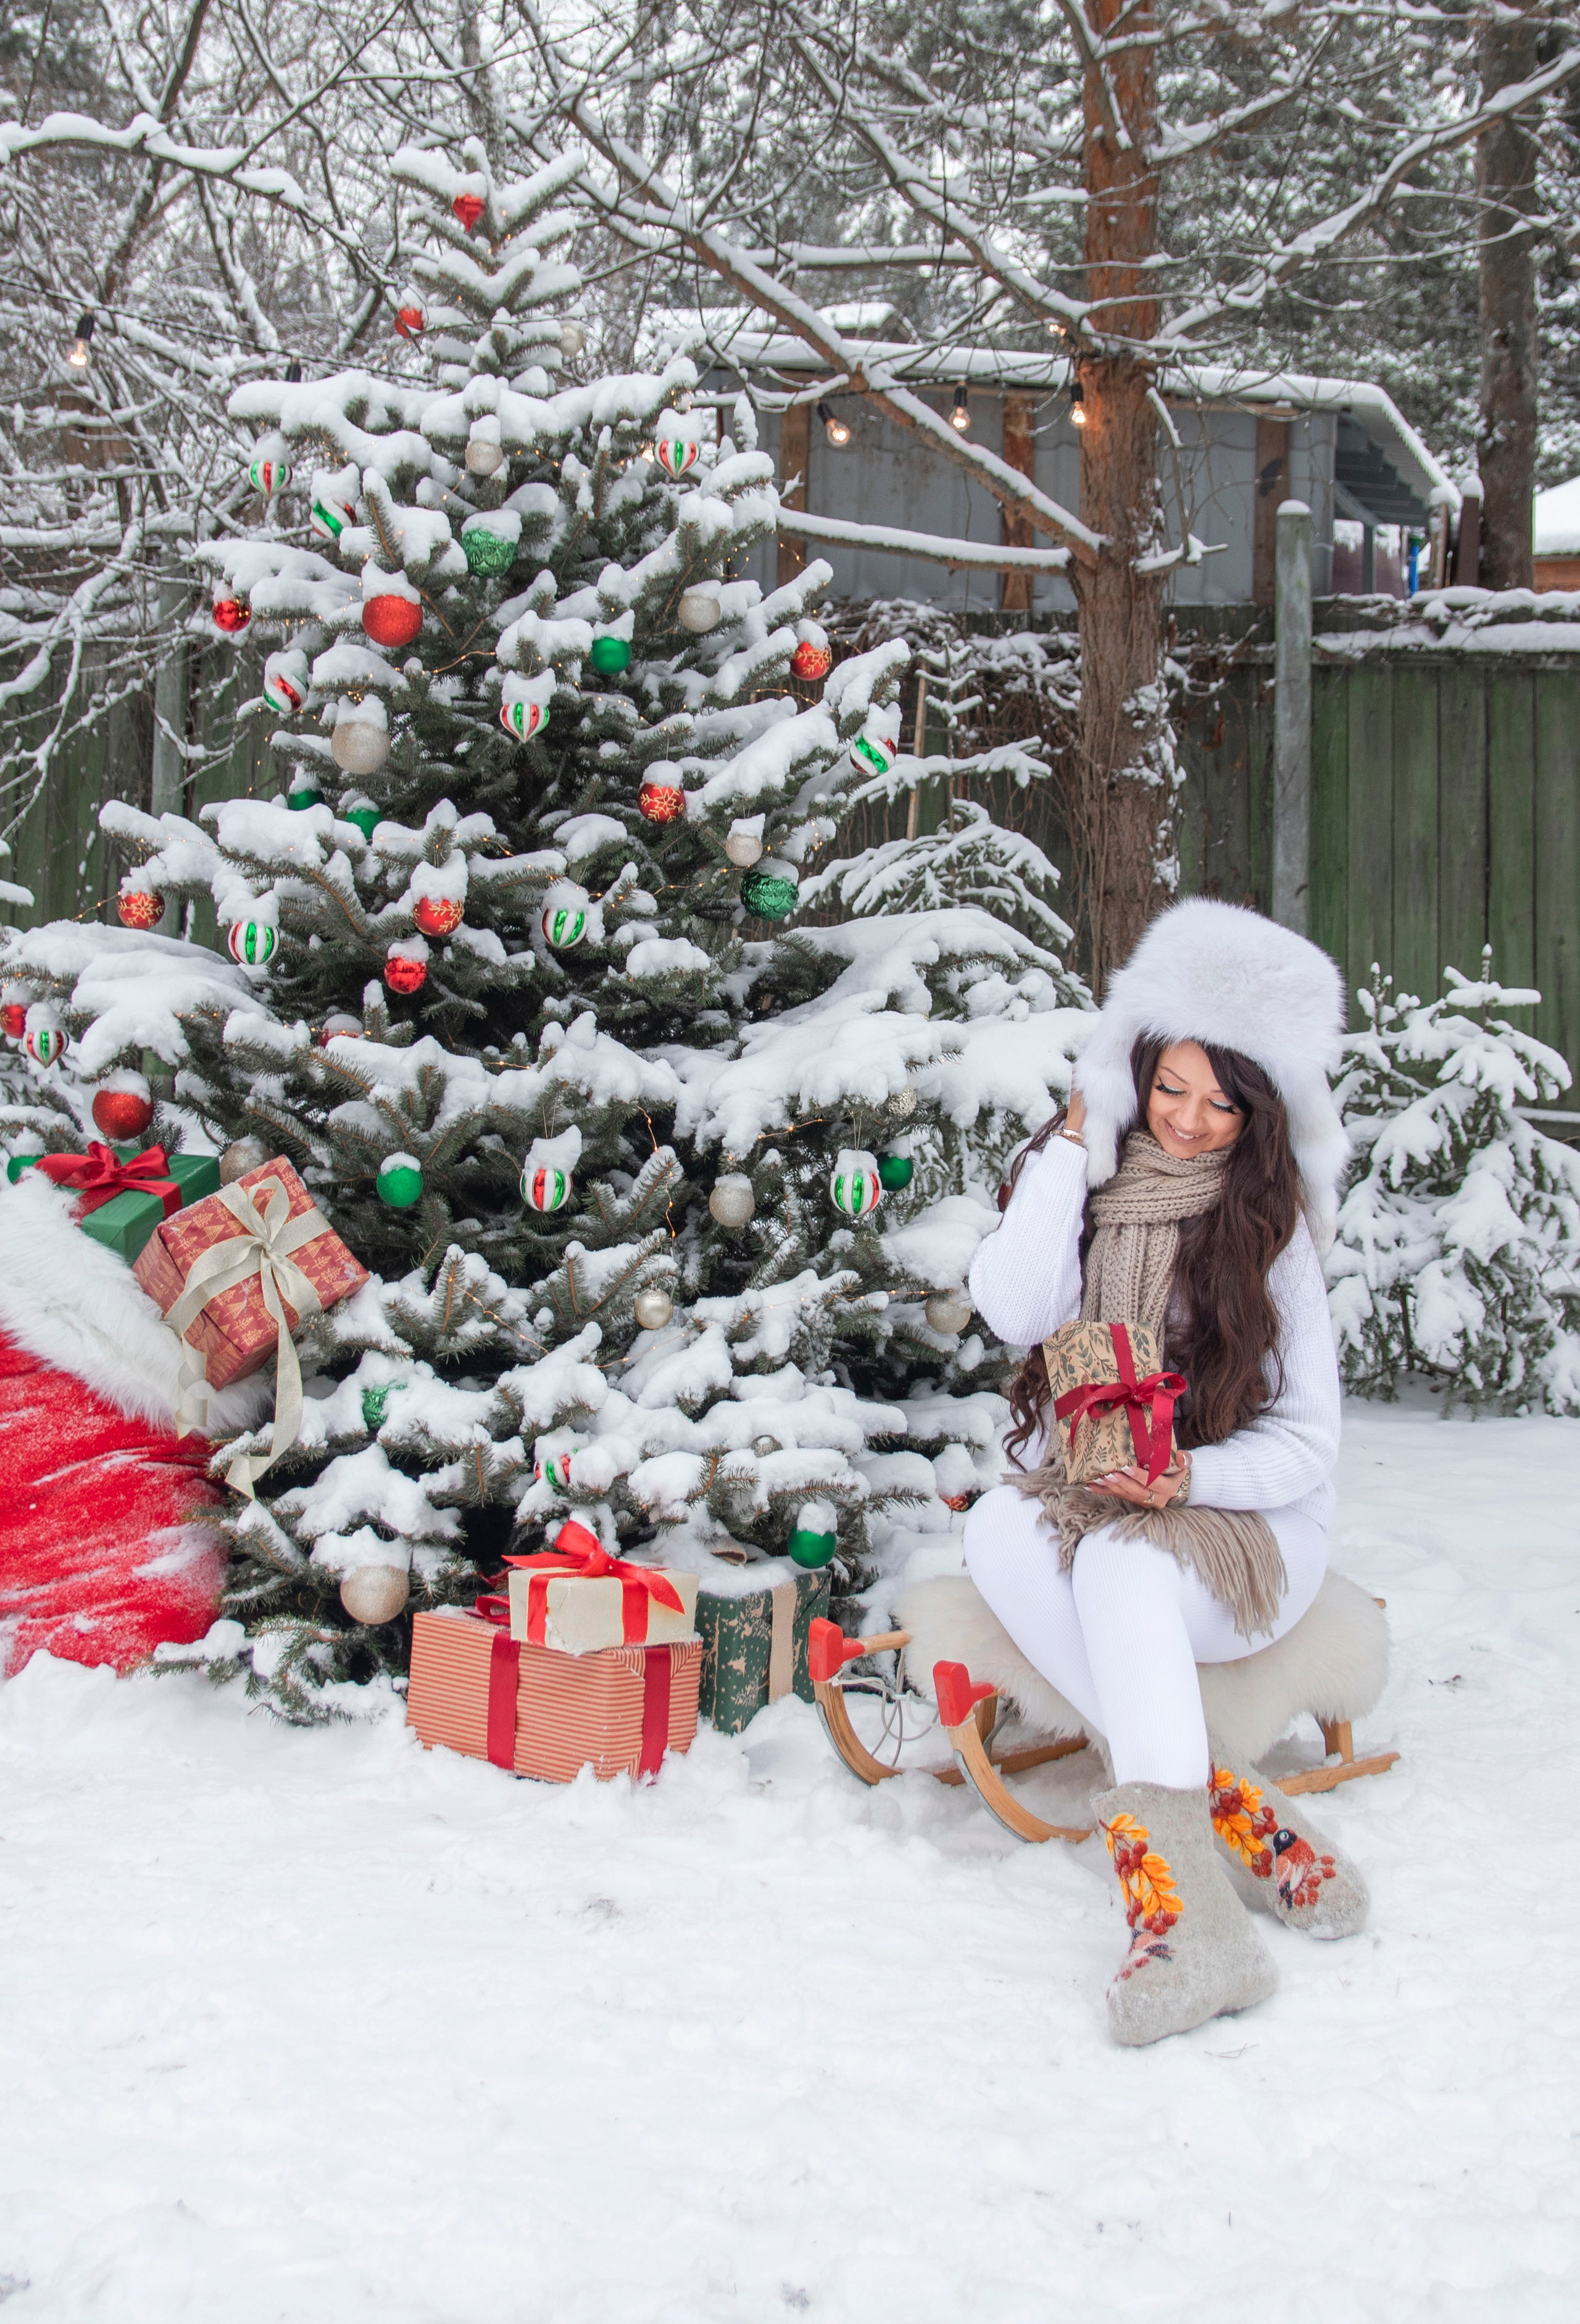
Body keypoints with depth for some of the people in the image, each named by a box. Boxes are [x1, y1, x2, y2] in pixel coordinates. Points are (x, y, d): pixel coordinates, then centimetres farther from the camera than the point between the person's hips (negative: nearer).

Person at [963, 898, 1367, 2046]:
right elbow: (1016, 1312, -16)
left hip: (1241, 1524, -2)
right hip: (1078, 1506, 3)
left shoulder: (1268, 1225, -1)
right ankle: (1243, 1818, -38)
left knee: (1120, 1556, -36)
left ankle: (1179, 1904, -46)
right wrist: (1072, 1146, -10)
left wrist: (1189, 1479, -22)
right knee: (1000, 1530, -32)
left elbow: (1308, 1440, -3)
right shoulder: (1086, 1184, 5)